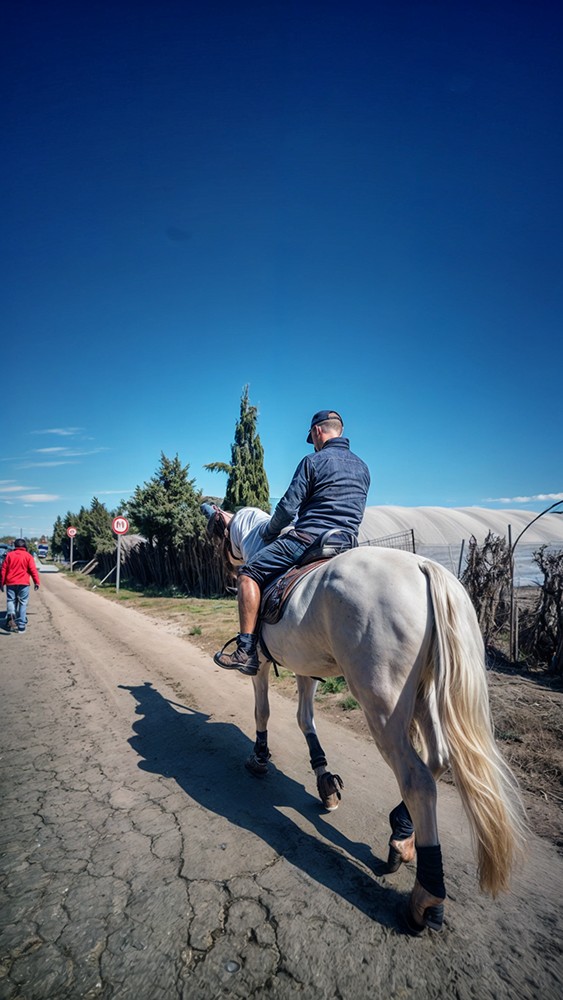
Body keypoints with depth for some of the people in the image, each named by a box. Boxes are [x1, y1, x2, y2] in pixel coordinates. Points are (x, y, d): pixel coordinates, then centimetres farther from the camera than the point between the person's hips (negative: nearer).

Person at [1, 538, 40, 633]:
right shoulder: (28, 556, 1)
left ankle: (10, 615, -21)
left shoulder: (9, 555, 7)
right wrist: (36, 582, -1)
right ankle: (21, 625, 4)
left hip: (10, 583, 2)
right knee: (23, 603, 5)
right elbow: (33, 570, -5)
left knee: (10, 601, 10)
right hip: (23, 583, -1)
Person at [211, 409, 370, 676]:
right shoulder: (362, 467, 18)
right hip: (347, 547, 8)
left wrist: (266, 533, 10)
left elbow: (287, 508, -6)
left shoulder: (313, 461, -4)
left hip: (308, 538, -7)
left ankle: (246, 651, -7)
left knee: (248, 574, -1)